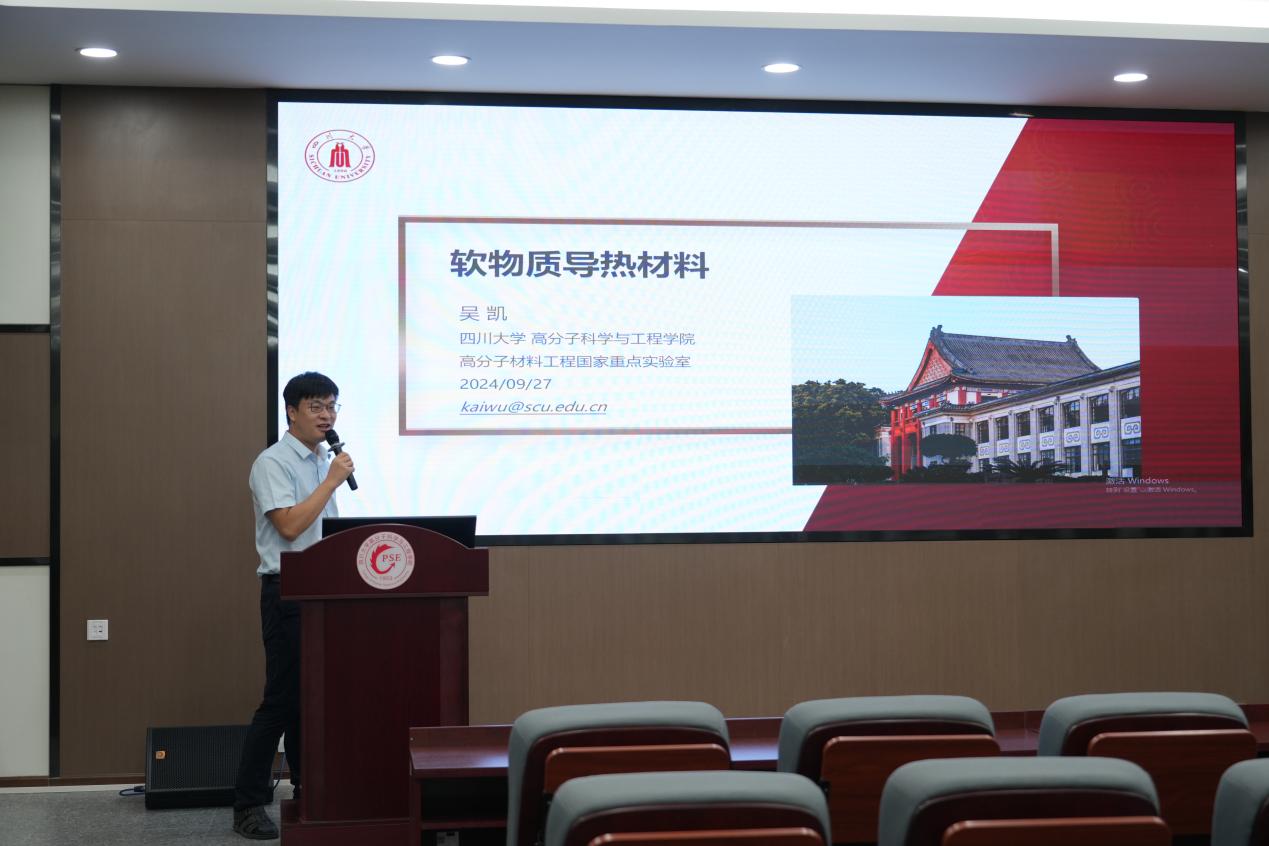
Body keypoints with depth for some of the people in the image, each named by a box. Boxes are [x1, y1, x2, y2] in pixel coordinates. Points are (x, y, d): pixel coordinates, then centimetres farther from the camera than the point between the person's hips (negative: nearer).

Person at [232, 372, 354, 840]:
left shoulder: (325, 460, 15)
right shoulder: (273, 463, -10)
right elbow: (289, 525, -21)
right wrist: (332, 480, -16)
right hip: (288, 593, -8)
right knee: (282, 700, -8)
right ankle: (248, 805, -2)